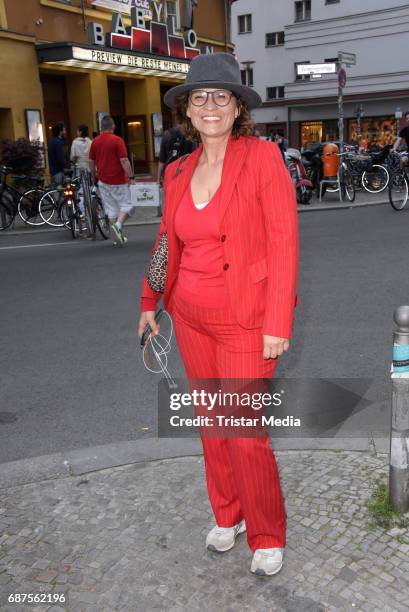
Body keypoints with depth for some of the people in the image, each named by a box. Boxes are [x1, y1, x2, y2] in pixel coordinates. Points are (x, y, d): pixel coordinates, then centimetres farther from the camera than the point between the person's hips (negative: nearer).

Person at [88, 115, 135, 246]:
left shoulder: (95, 142, 5)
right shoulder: (117, 140, -10)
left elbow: (91, 162, 9)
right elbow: (124, 161, -15)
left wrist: (94, 177, 21)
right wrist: (131, 177, -9)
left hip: (103, 181, 5)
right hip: (118, 181, -5)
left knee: (111, 209, 11)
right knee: (126, 205, 6)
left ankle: (119, 237, 14)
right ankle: (118, 225, -19)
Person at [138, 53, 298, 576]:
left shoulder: (263, 158, -11)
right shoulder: (178, 173, 5)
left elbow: (284, 242, -14)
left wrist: (277, 325, -17)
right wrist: (150, 303, 15)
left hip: (245, 321, -5)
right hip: (191, 317, 5)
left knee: (246, 433, 0)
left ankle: (267, 536, 24)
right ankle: (227, 515, 38)